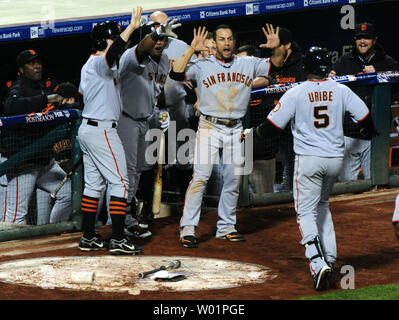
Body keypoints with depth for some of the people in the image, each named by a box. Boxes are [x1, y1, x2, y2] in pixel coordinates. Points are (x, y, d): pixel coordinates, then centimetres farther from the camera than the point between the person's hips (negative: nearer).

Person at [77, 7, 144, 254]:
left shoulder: (89, 65, 16)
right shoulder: (99, 62, -16)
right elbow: (112, 54, -39)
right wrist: (132, 27, -41)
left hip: (88, 129, 10)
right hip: (102, 130, -10)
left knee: (94, 184, 12)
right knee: (119, 181, -7)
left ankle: (89, 238, 13)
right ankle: (118, 240, -11)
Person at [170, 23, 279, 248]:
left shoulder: (248, 64, 7)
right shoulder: (203, 65, -2)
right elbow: (176, 74, -14)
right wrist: (192, 50, -23)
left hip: (235, 129, 4)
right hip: (209, 127, -4)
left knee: (234, 180, 8)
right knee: (201, 177, -13)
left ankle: (226, 227, 19)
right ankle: (188, 228, -12)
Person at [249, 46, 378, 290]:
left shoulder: (296, 93, -8)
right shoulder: (341, 91, 1)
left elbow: (272, 127, -7)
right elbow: (365, 117, 5)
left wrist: (251, 132, 13)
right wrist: (370, 131, 29)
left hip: (309, 159, -4)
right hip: (335, 158, 4)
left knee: (306, 212, -1)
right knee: (322, 205, 24)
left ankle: (318, 263, -20)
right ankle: (329, 259, 19)